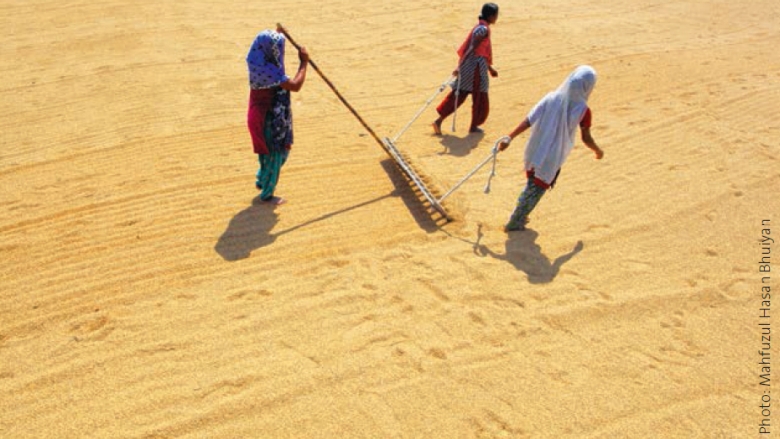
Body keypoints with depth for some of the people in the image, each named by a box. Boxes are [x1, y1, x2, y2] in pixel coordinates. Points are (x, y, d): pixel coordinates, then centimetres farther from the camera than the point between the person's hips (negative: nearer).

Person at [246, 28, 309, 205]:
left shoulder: (260, 62, 1)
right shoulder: (268, 69, -29)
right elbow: (295, 86, -32)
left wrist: (278, 34, 21)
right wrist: (304, 62, -23)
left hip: (270, 115, 10)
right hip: (270, 118, -10)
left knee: (280, 150, 27)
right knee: (274, 154, 6)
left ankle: (262, 181, 45)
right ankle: (267, 194, 22)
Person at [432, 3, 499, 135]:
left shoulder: (480, 28, 18)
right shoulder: (483, 30, -13)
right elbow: (471, 49, -21)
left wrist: (490, 68, 30)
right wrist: (460, 67, -25)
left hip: (467, 68, 9)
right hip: (475, 66, -9)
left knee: (458, 94, 8)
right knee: (479, 98, 6)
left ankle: (439, 120, 3)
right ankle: (473, 126, 16)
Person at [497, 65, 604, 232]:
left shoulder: (551, 98, -5)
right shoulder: (583, 110, -14)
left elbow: (528, 121, -10)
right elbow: (586, 138, -7)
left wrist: (509, 138, -11)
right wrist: (598, 151, 12)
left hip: (535, 152, 4)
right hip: (553, 158, -4)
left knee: (532, 185, 25)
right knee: (537, 190, 11)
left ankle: (519, 216, 36)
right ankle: (514, 223, 16)